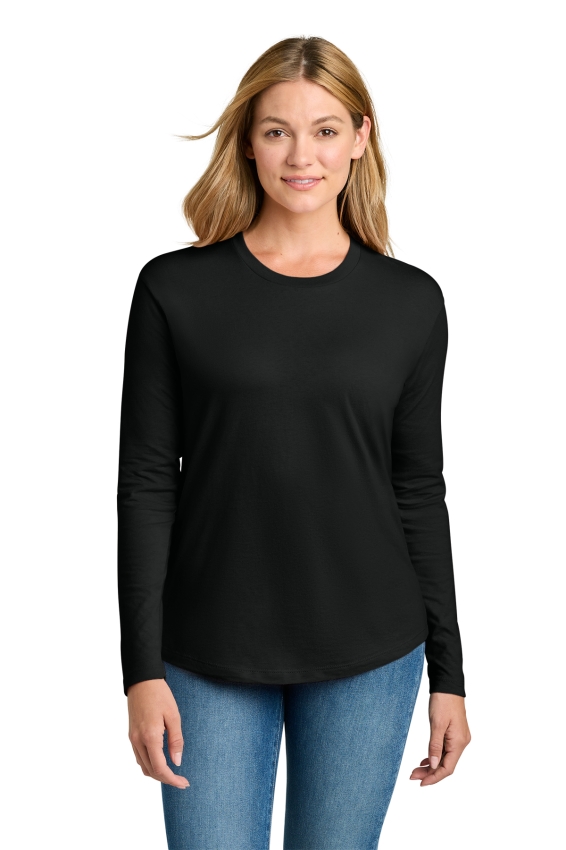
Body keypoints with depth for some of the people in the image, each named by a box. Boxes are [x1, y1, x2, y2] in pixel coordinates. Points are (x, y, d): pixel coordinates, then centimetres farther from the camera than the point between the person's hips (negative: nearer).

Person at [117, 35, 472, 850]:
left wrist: (448, 673, 6)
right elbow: (146, 484, -2)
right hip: (211, 659, -1)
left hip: (368, 659, 1)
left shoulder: (410, 301, 1)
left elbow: (421, 492, 5)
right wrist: (143, 667, -6)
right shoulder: (175, 288, -3)